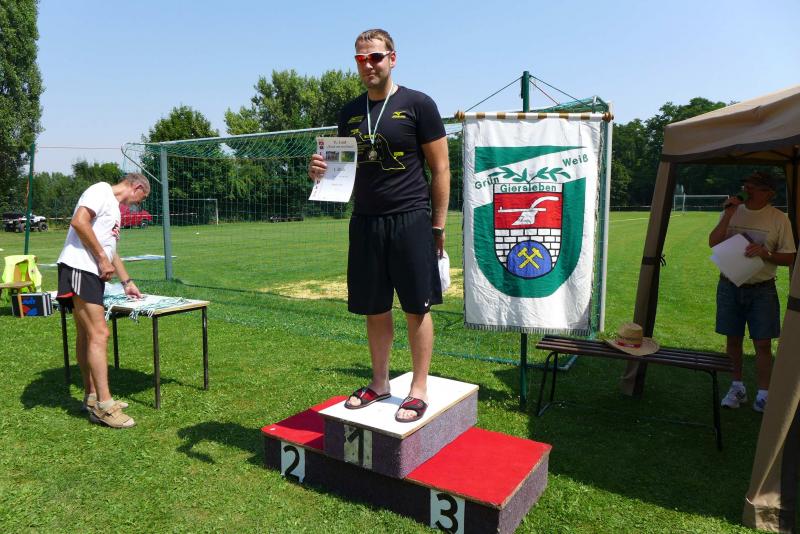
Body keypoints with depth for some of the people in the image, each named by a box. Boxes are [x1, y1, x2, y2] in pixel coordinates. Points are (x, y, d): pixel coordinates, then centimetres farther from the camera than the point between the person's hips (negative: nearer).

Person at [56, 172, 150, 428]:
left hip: (92, 273, 10)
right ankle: (104, 406, -10)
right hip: (79, 269, -10)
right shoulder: (102, 190, -4)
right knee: (99, 334, -13)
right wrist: (102, 259, -15)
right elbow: (79, 222, -19)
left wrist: (127, 282, 35)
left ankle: (92, 397, 21)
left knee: (86, 335, 13)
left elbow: (110, 250, 32)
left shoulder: (114, 208, 25)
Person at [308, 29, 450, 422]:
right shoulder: (350, 112, 13)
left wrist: (438, 225, -6)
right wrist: (320, 171, -3)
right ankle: (379, 383, 26)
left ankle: (419, 390, 15)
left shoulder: (418, 105, -2)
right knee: (374, 309, 11)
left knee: (416, 307, 2)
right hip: (365, 222, 5)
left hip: (410, 221, -5)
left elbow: (440, 169, -2)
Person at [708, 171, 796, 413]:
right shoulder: (732, 212, 4)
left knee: (763, 344, 0)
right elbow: (713, 242, -7)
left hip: (762, 290, -2)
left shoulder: (779, 219, -3)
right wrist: (729, 214, -14)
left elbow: (789, 257, -1)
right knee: (733, 340, 9)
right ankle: (737, 388, 24)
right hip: (730, 286, 2)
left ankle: (763, 395, 12)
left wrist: (765, 253, -19)